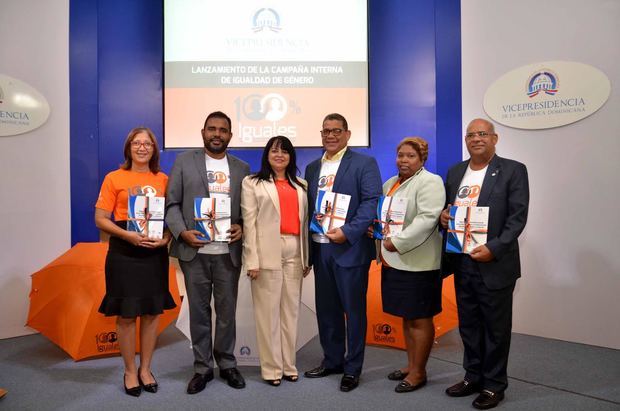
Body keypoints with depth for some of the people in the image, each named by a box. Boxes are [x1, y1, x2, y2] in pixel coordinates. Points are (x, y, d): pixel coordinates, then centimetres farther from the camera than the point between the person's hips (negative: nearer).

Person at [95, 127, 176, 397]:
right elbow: (100, 219, -3)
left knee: (152, 312, 9)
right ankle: (130, 371, 22)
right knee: (126, 314, 4)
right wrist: (128, 235, -18)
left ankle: (145, 369, 26)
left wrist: (165, 238, -12)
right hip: (124, 253, -2)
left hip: (155, 253, 3)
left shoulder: (163, 180, 6)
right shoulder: (114, 178, 0)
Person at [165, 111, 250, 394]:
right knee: (199, 312, 9)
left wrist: (241, 227, -9)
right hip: (194, 251, -1)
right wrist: (182, 232, -13)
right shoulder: (184, 161, 5)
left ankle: (227, 364, 28)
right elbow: (172, 203, 1)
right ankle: (202, 368, 24)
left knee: (227, 311, 11)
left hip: (229, 252, 1)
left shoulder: (241, 168, 10)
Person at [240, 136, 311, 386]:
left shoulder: (300, 186, 17)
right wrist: (252, 260, -11)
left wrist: (306, 257, 10)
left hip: (294, 252, 4)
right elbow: (249, 223, -3)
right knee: (268, 311, 1)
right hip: (268, 252, -4)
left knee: (291, 310, 9)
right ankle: (271, 368, 12)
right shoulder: (253, 183, 5)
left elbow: (304, 221, 15)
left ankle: (289, 364, 20)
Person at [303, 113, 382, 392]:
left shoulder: (364, 163, -2)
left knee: (353, 310, 5)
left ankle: (352, 369, 19)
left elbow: (372, 201, -12)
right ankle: (332, 361, 31)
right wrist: (307, 248, 7)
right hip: (320, 248, 6)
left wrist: (347, 232, -21)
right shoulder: (312, 167, 15)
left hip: (350, 248, -5)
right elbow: (309, 207, 14)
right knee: (326, 309, 14)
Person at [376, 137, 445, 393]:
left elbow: (427, 219, -20)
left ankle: (418, 372, 15)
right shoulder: (390, 183, 16)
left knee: (420, 319, 3)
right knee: (406, 317, 16)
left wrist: (397, 242, -20)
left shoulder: (430, 182, -9)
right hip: (394, 262, 8)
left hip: (417, 263, -8)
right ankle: (411, 365, 29)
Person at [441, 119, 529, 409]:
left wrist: (494, 248, -21)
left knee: (495, 327, 7)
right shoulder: (455, 172, 12)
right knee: (468, 324, 15)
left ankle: (494, 385, 23)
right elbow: (447, 208, 19)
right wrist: (442, 215, -5)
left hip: (494, 263, -5)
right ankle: (473, 377, 32)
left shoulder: (513, 170, -5)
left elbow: (518, 216, -11)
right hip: (461, 262, 5)